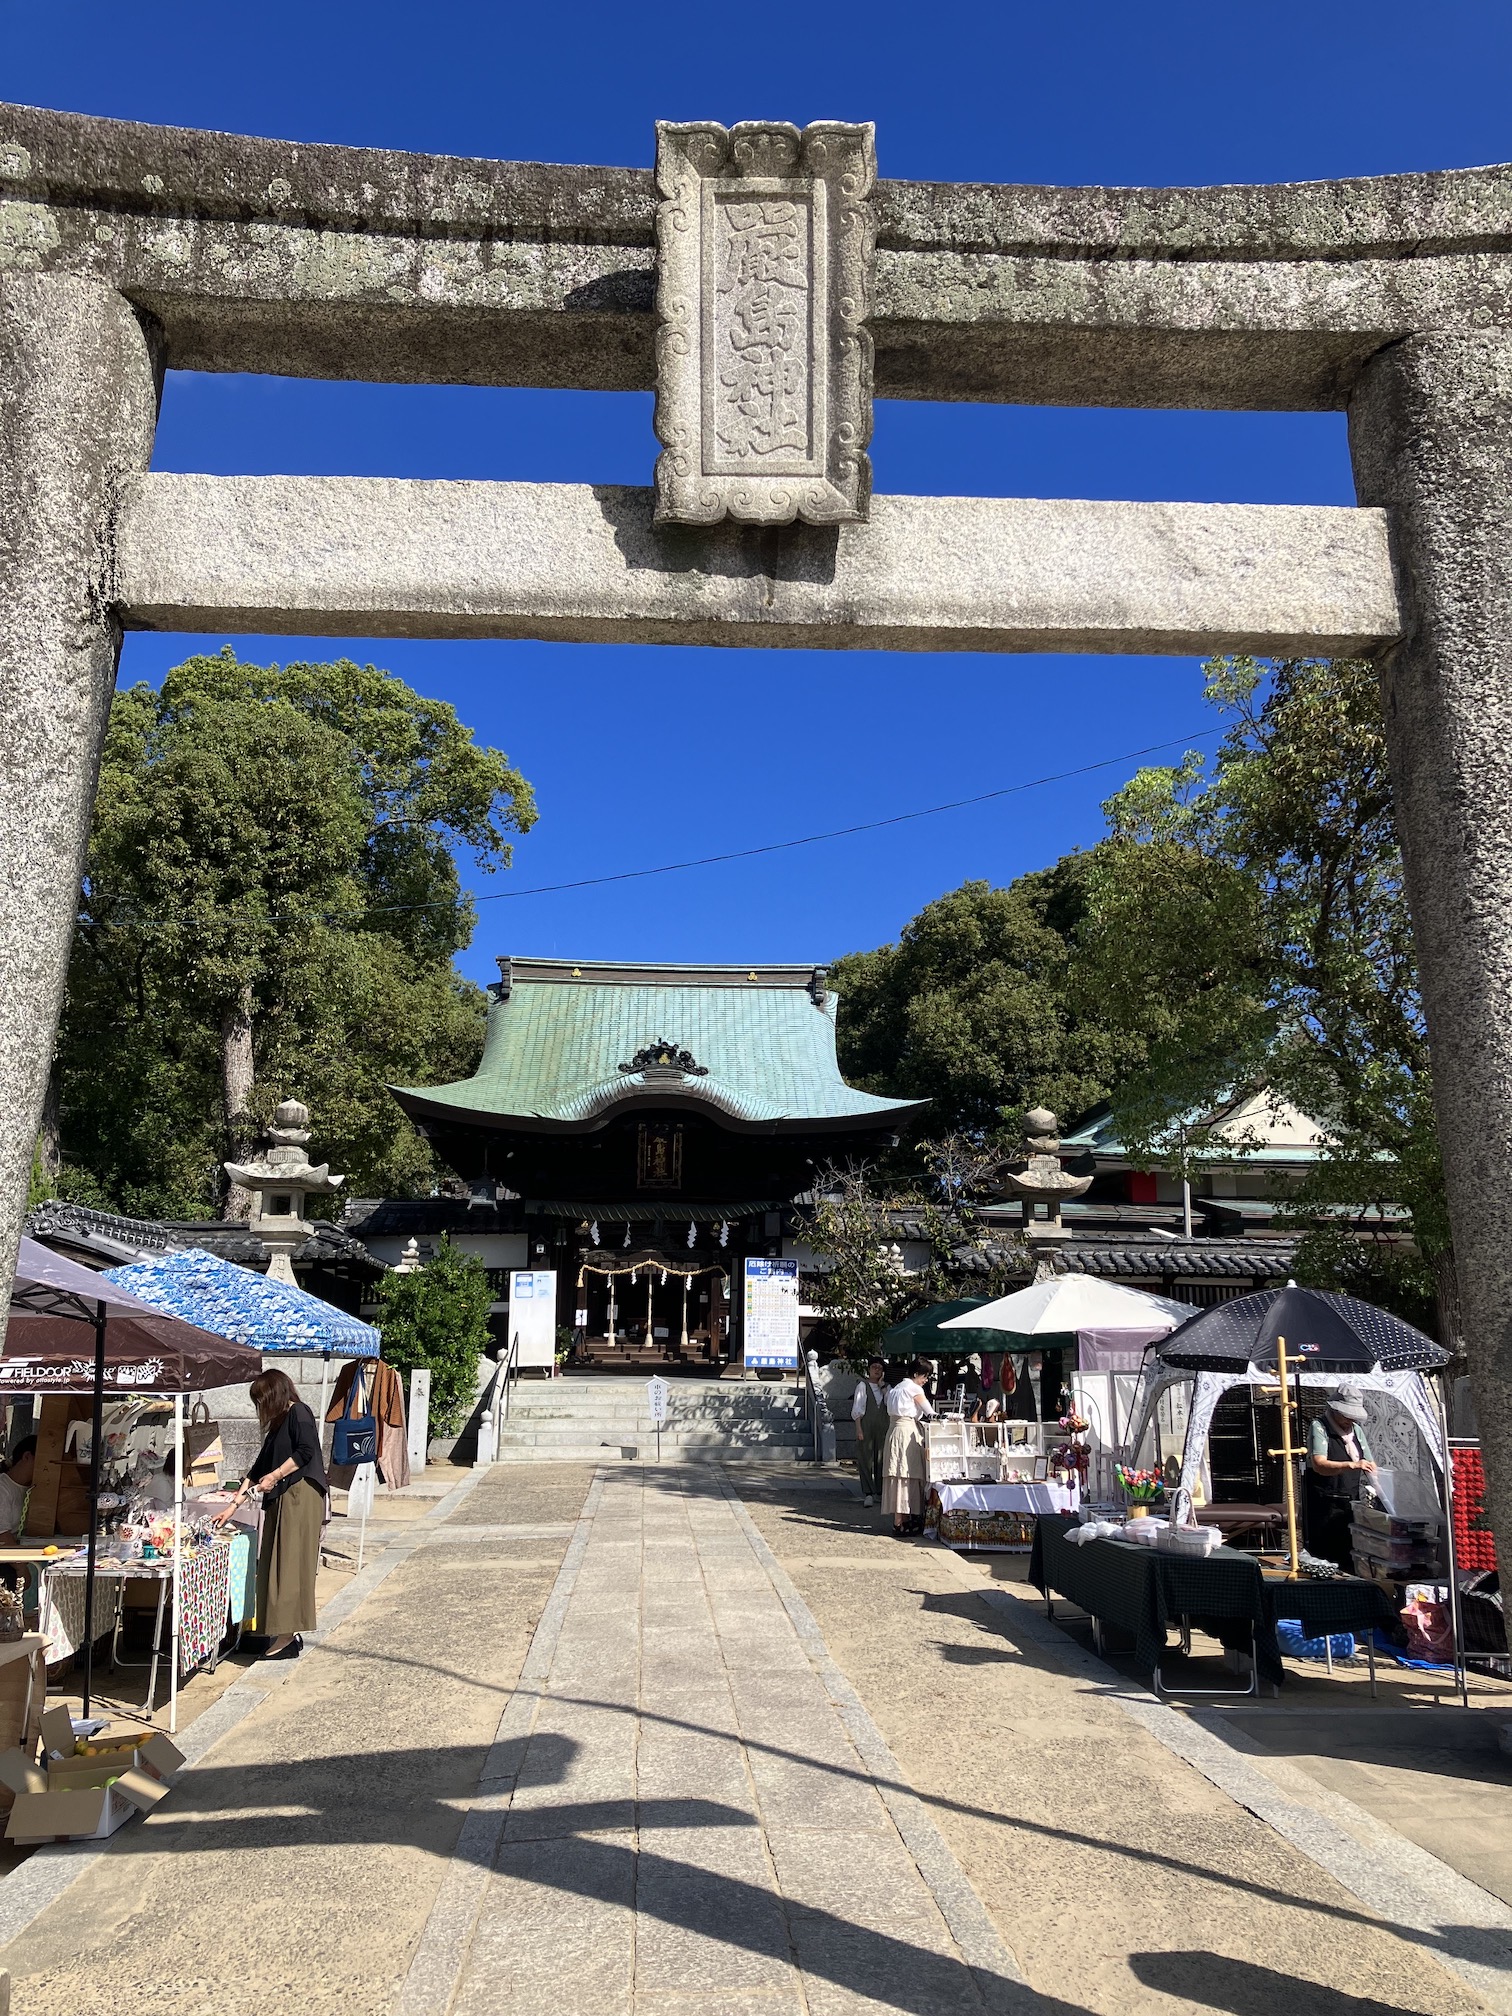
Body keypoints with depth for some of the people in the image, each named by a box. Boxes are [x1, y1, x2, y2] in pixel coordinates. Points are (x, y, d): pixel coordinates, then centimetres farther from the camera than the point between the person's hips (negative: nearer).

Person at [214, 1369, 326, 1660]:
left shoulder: (298, 1412, -4)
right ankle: (285, 1635, 10)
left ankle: (289, 1636, -7)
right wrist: (233, 1506, 22)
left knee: (290, 1566, -9)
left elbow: (306, 1451, -17)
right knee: (275, 1566, 7)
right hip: (281, 1500, 9)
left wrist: (275, 1476, -13)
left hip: (300, 1496, -9)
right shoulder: (277, 1425, 23)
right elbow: (258, 1470, 24)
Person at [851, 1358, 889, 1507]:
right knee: (866, 1459, -4)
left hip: (882, 1427, 4)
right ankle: (868, 1493, -2)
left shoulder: (885, 1387, 13)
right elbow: (857, 1409, -3)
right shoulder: (863, 1386, 1)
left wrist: (882, 1386, -5)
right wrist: (858, 1429, -11)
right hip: (866, 1426, -4)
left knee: (881, 1459, 5)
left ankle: (881, 1491, 15)